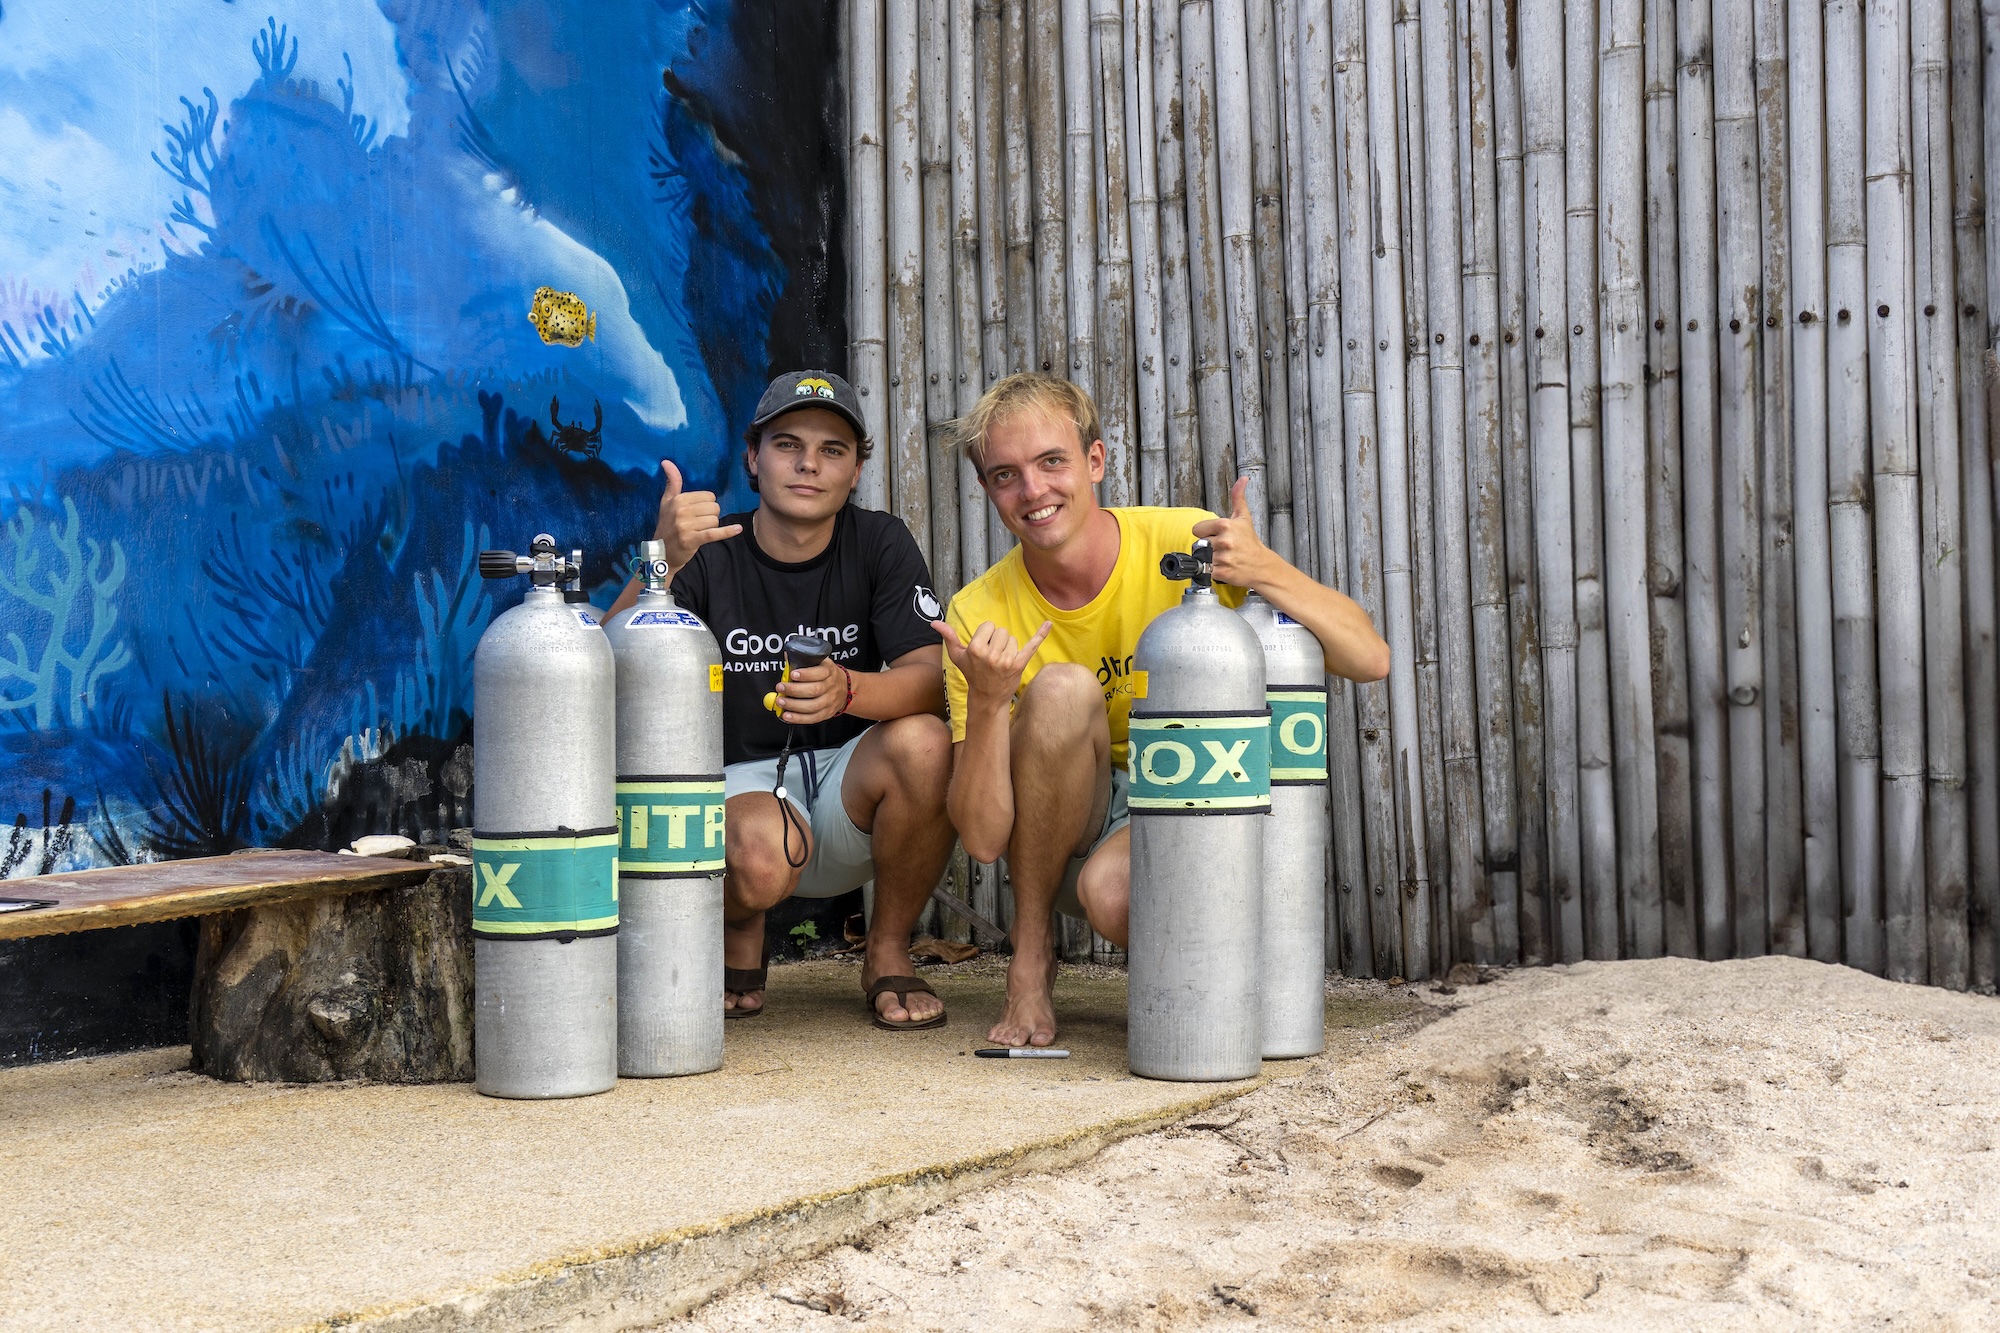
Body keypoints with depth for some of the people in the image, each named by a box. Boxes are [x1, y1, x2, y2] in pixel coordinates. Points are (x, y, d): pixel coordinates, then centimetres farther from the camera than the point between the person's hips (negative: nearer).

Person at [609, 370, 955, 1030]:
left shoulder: (880, 543, 0)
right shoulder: (707, 554, -4)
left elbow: (931, 676, -14)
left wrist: (847, 690, -36)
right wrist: (662, 561, -37)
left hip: (851, 791, 2)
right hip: (743, 783, -2)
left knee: (922, 741, -31)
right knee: (762, 858, -37)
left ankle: (888, 954, -6)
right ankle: (739, 940, 5)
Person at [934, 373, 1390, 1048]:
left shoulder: (1190, 544, -14)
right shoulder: (979, 614, -12)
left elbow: (1370, 660, -18)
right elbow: (982, 838, -17)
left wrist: (1267, 572, -32)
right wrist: (987, 705, -32)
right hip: (1064, 829, 2)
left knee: (1113, 888, -36)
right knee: (1062, 689, -28)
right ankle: (1031, 955, -10)